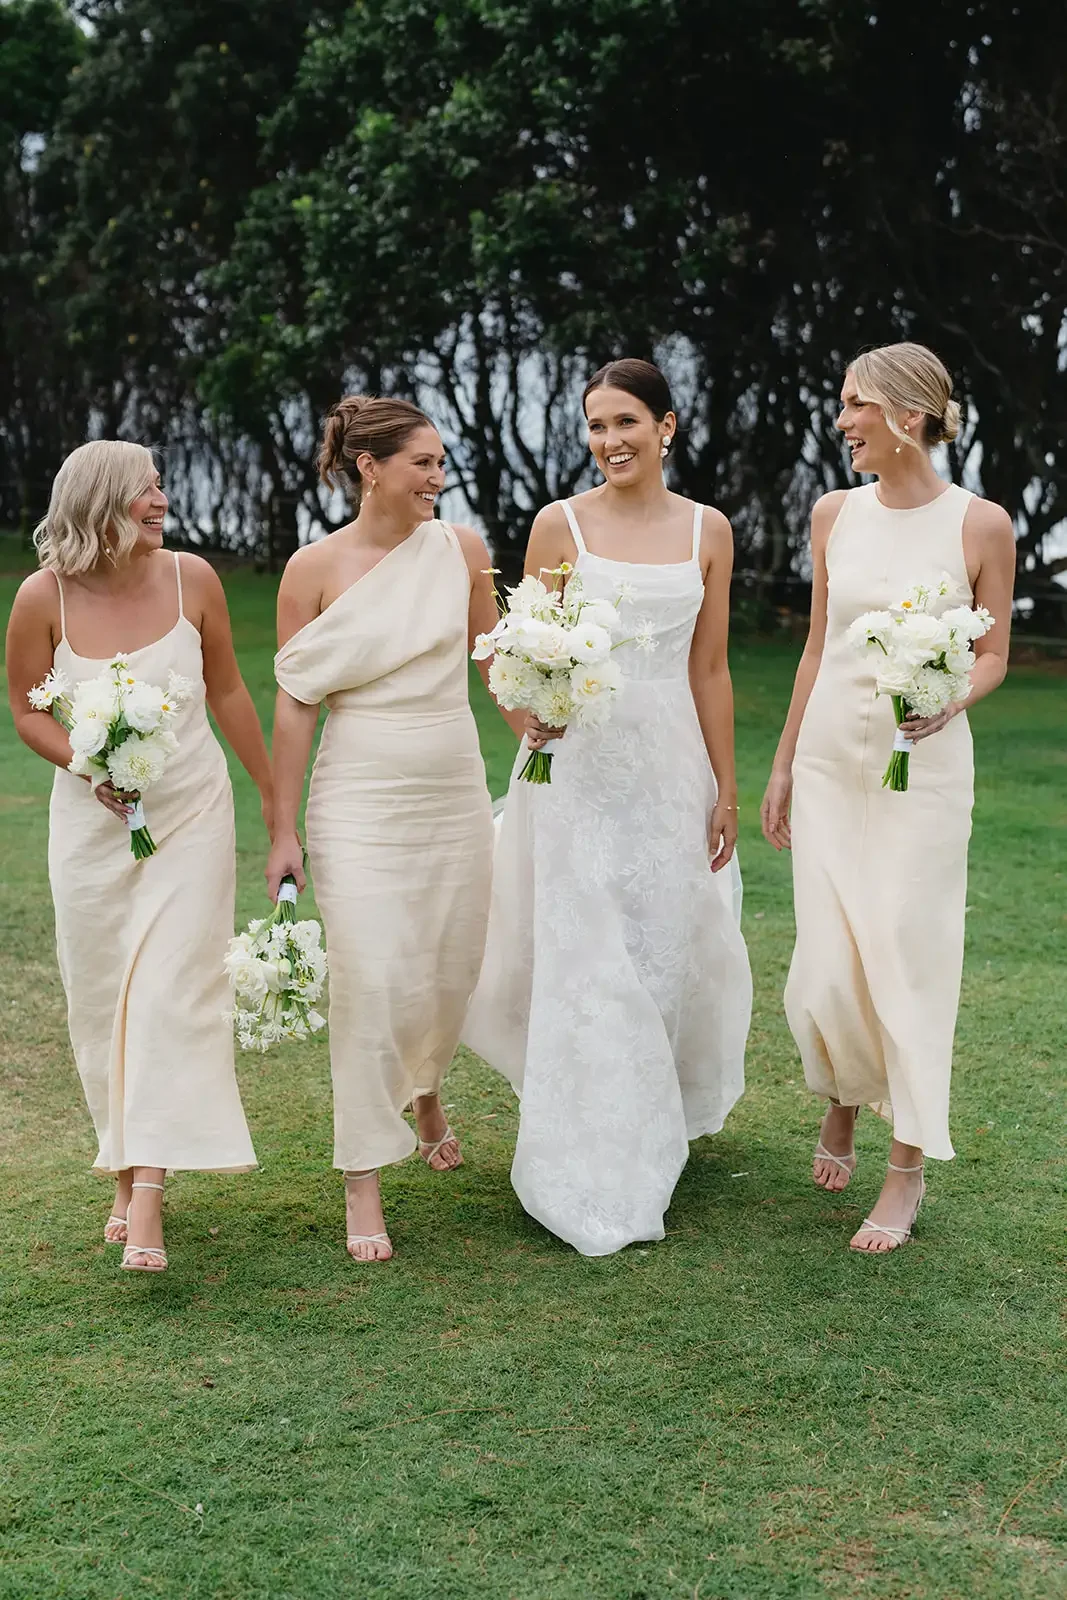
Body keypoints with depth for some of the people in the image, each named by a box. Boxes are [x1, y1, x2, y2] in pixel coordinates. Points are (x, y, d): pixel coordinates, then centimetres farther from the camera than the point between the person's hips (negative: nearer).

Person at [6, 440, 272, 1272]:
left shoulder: (190, 577, -8)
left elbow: (227, 692, 5)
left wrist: (274, 799, 12)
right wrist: (86, 763, -16)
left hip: (190, 809, -1)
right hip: (93, 819, 1)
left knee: (172, 989, -9)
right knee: (102, 994, 7)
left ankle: (149, 1199, -10)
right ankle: (125, 1176, 24)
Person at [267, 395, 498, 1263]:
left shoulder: (461, 549, 2)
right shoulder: (316, 568, -5)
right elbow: (296, 704, -3)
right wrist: (285, 831, -3)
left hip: (457, 794, 3)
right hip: (361, 801, -3)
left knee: (451, 970, 12)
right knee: (374, 982, -9)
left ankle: (426, 1092, 45)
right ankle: (364, 1186, 2)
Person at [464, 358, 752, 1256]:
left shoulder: (707, 531, 5)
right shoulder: (560, 525, -2)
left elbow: (710, 671, 7)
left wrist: (726, 787, 7)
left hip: (670, 763, 2)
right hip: (577, 761, -2)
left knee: (663, 951, 10)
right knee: (584, 957, -1)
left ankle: (654, 1132, 33)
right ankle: (595, 1184, 10)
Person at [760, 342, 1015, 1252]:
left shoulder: (981, 523, -6)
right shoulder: (835, 514, 5)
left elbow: (994, 655, 2)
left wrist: (952, 700, -20)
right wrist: (783, 765, 13)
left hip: (924, 767, -3)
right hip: (830, 759, 3)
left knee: (908, 960, -2)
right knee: (825, 968, 2)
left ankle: (909, 1167, 13)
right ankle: (841, 1105, 32)